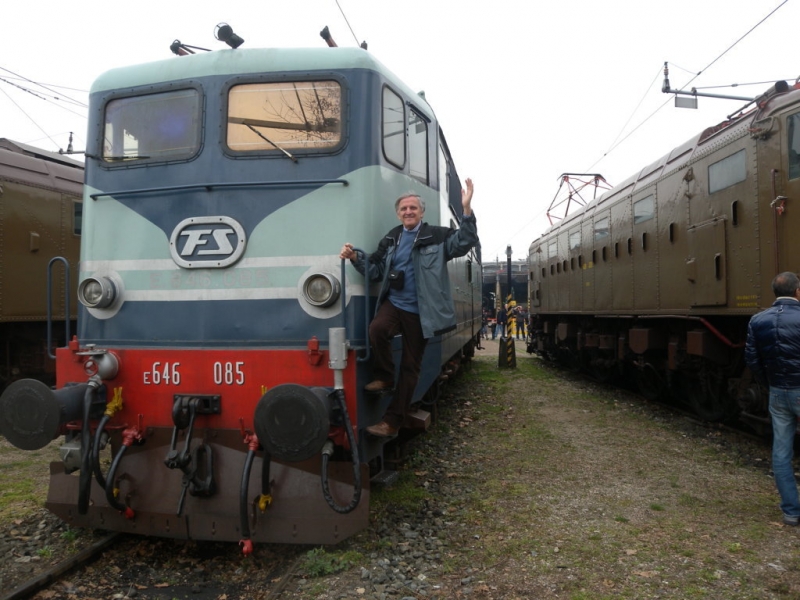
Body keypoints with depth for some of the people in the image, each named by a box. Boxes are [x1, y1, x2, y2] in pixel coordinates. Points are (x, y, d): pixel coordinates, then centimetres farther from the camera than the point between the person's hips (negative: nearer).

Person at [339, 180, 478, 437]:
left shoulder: (437, 236, 0)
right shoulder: (390, 239, 11)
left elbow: (465, 243, -16)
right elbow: (376, 271, 11)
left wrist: (467, 209, -28)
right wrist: (355, 258, -7)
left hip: (419, 312, -2)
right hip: (393, 303, 2)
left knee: (410, 367, 3)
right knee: (376, 329, -32)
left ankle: (393, 421, 12)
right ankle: (384, 377, -6)